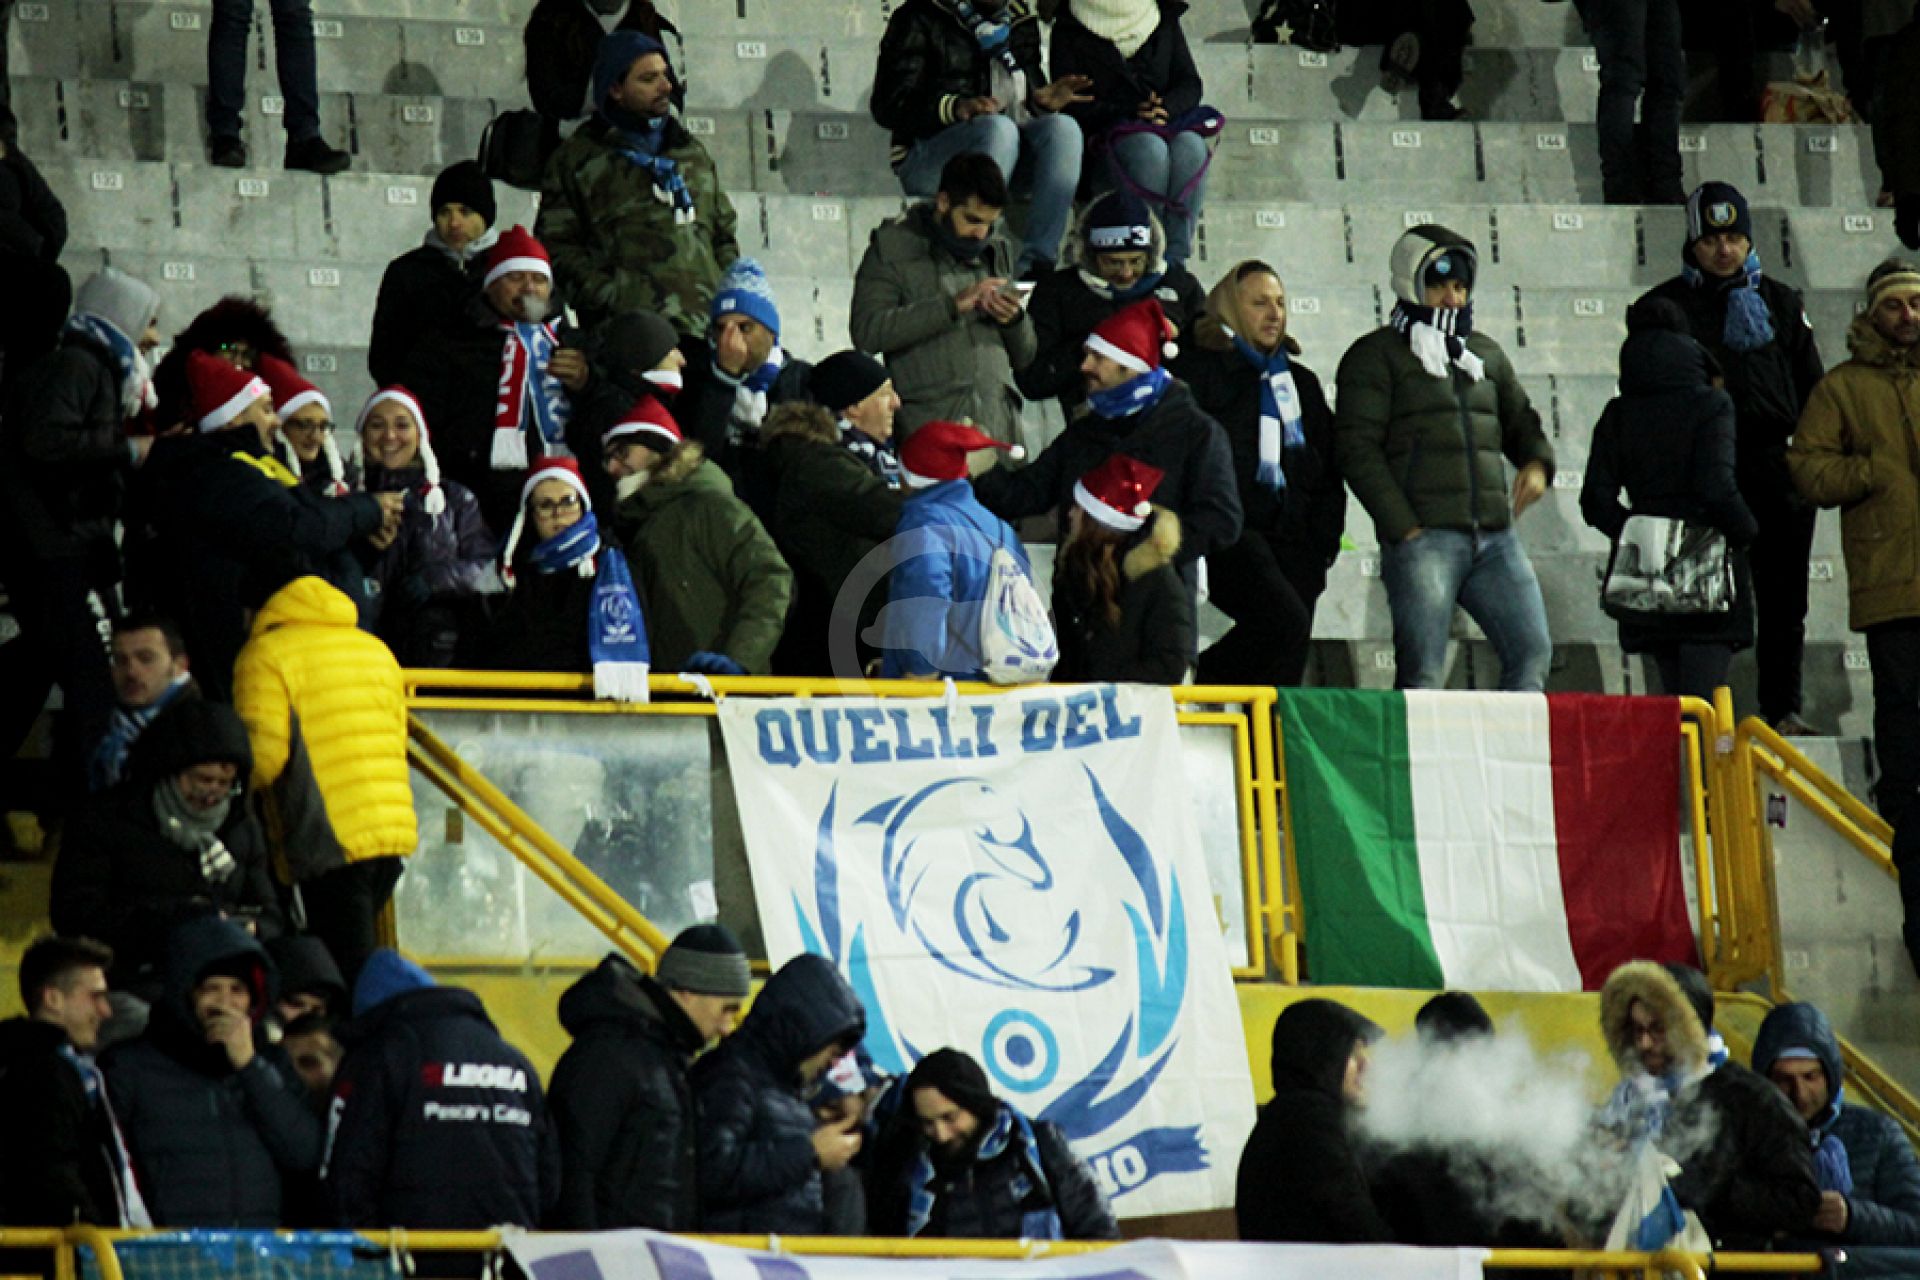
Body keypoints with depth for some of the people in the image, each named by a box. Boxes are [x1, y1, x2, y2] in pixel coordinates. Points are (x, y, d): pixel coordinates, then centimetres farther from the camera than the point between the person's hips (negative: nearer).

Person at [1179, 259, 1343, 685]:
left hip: (1294, 538, 6)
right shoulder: (1200, 369, 5)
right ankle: (1204, 690, -10)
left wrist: (1325, 535, 10)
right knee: (1286, 620, -27)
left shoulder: (1301, 382, 24)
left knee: (1286, 670, -4)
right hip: (1231, 533, -6)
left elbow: (1329, 468, 24)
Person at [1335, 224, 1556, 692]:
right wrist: (1402, 527, -13)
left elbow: (1519, 421, 32)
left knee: (1532, 653, -2)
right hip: (1423, 535, -6)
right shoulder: (1376, 356, 3)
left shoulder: (1485, 353, 21)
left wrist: (1536, 461, 7)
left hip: (1495, 537, 6)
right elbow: (1357, 448, -4)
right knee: (1423, 671, -10)